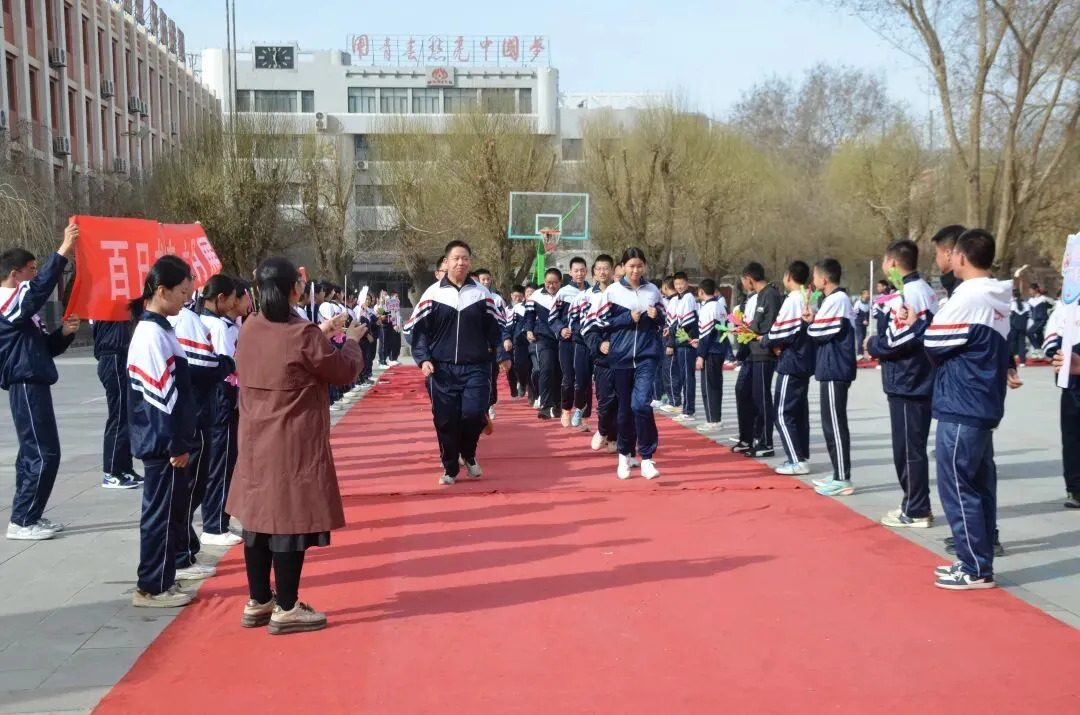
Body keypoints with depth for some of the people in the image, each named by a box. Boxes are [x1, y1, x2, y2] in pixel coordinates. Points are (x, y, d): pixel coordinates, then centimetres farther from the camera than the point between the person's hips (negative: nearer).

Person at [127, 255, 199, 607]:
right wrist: (176, 444, -17)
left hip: (168, 440, 10)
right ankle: (151, 588, 9)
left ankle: (162, 581, 24)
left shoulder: (160, 329, 13)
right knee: (161, 513, -1)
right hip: (163, 443, -10)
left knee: (172, 512, 15)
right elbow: (161, 395, -20)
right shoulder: (152, 334, -17)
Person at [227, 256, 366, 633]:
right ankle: (286, 609, 8)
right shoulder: (303, 334, -19)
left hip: (256, 442, 7)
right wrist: (351, 340, 12)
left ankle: (258, 602, 24)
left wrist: (320, 332, 21)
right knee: (290, 520, 1)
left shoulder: (249, 329, 1)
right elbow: (345, 371, -6)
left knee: (259, 517, 13)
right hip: (294, 445, -7)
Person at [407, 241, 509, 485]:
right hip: (442, 369, 0)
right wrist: (423, 359, -9)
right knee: (445, 420, 2)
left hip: (476, 367, 1)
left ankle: (468, 455, 20)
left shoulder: (482, 293, 6)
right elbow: (418, 329, 2)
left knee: (474, 414, -9)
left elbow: (493, 329, 11)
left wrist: (501, 355, 4)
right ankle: (450, 468, 19)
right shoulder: (433, 294, 0)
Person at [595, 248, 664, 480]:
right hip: (621, 355, 0)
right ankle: (625, 455, 28)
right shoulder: (613, 291, 0)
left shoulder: (653, 291, 5)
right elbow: (601, 322, -1)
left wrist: (656, 316, -9)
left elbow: (663, 321, 13)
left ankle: (647, 459, -10)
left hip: (647, 354, 0)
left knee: (641, 403, -16)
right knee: (625, 406, 10)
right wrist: (628, 318, -12)